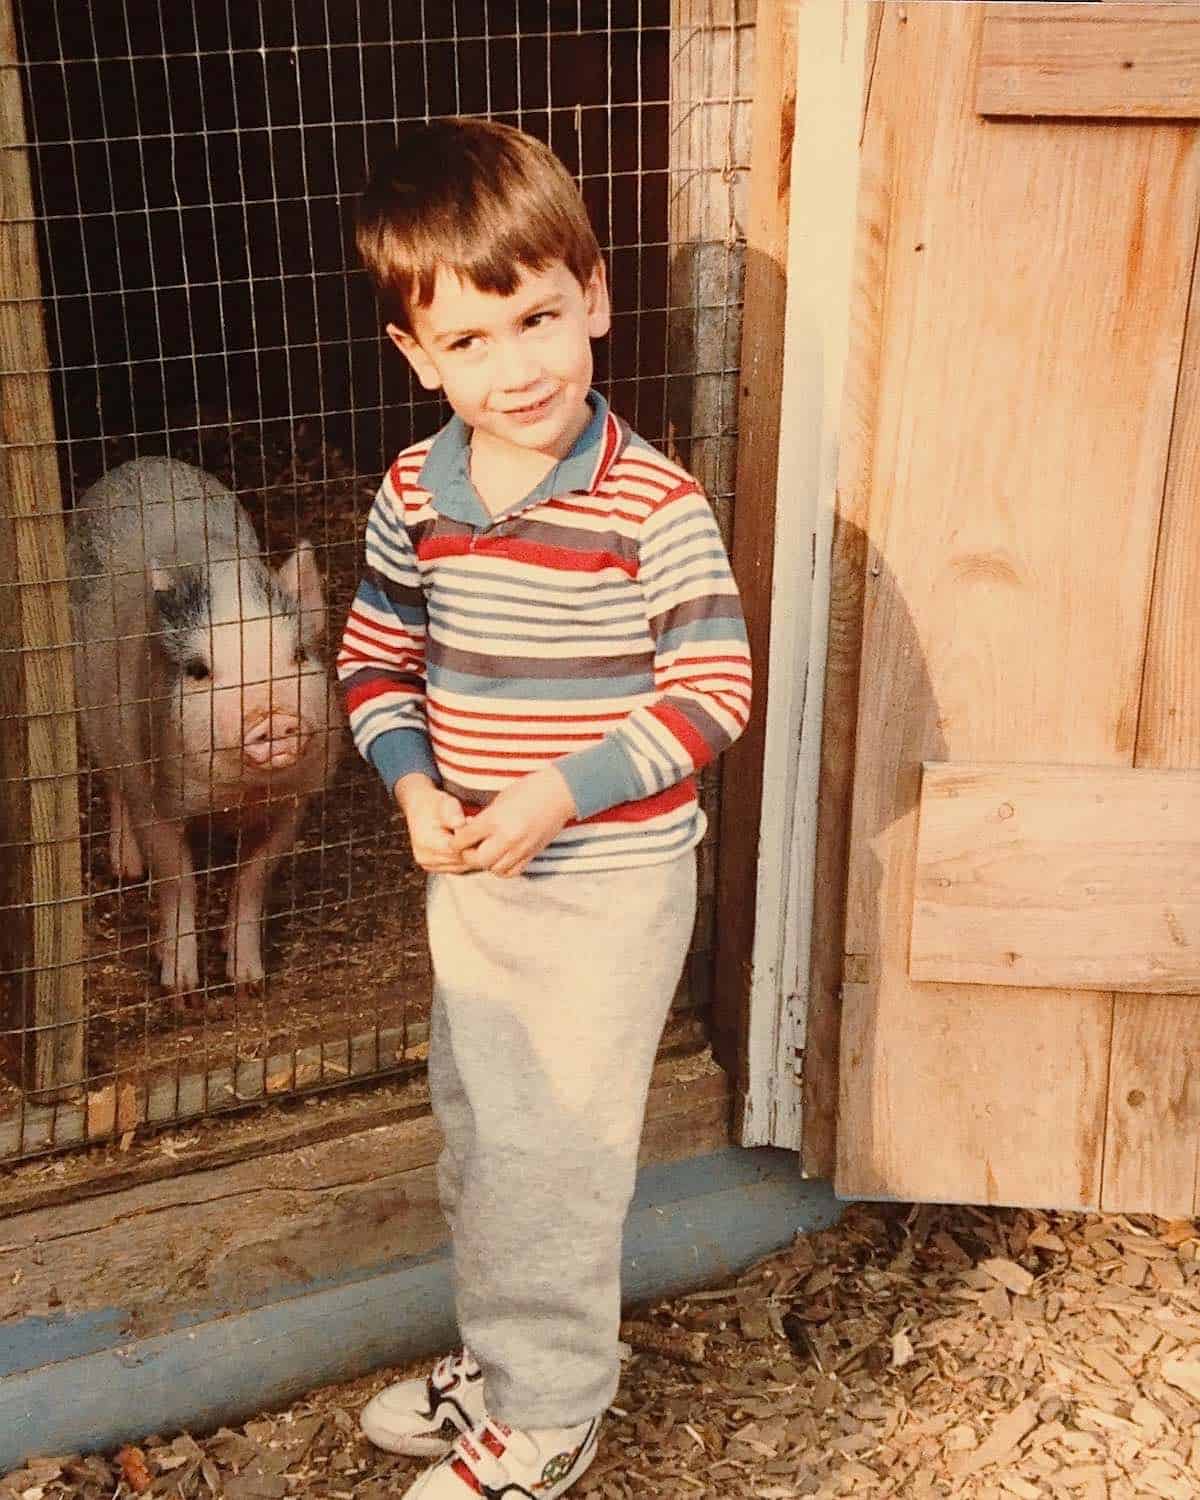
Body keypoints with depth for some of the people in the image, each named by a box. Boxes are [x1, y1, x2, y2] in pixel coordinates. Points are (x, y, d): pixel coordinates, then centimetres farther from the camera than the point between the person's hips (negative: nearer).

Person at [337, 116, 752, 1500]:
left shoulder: (652, 503, -18)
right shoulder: (415, 494, -3)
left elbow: (713, 688, -15)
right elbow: (376, 658, 8)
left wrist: (561, 792, -22)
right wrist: (413, 786, -10)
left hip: (613, 881, -6)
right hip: (470, 875, 6)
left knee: (554, 1149, 1)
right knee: (477, 1130, 20)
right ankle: (501, 1353, 42)